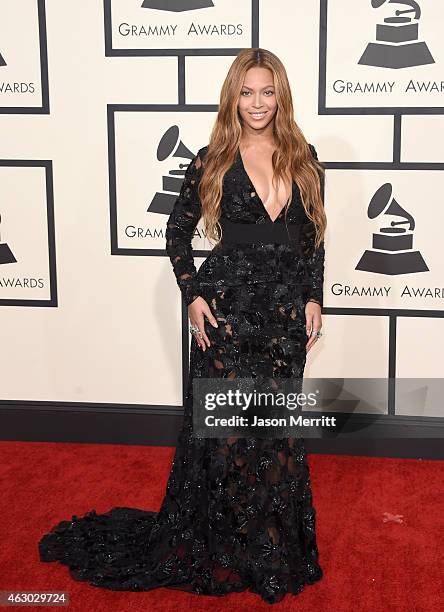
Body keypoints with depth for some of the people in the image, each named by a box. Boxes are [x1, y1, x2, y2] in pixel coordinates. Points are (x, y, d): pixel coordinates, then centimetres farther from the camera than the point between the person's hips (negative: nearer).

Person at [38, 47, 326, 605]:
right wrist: (193, 296, -5)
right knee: (228, 428, 2)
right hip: (228, 310, -3)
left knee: (279, 427, 12)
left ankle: (281, 549, 30)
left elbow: (314, 237, 11)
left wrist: (313, 299, 3)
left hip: (286, 312, 3)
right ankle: (226, 551, 21)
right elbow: (177, 230, 4)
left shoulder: (304, 159, 5)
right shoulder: (212, 160, -3)